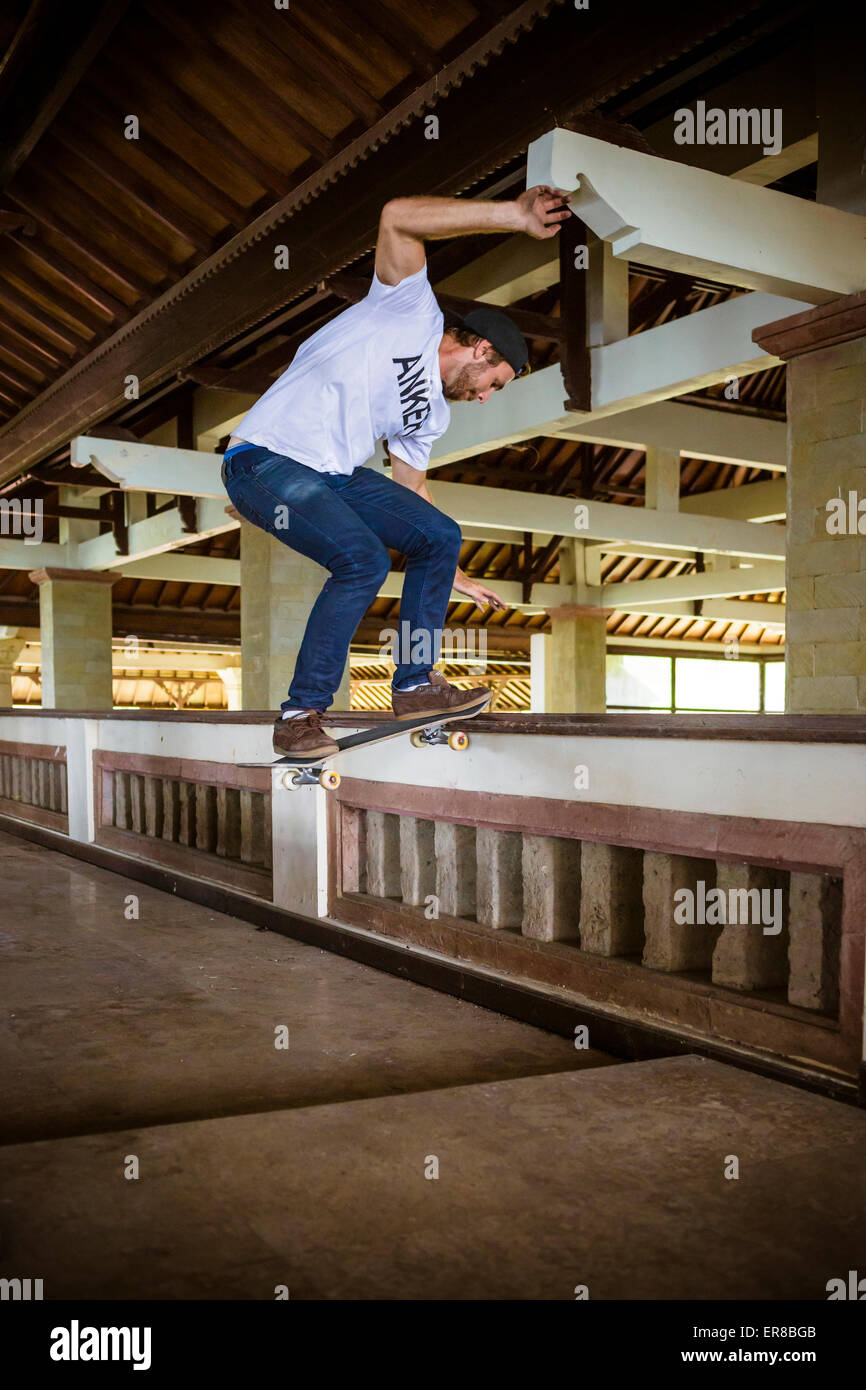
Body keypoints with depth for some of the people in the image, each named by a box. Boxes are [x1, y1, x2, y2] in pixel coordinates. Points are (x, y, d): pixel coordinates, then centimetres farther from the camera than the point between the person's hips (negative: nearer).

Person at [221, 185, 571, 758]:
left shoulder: (430, 413, 16)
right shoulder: (416, 313, -3)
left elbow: (412, 489, 25)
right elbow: (397, 218, -17)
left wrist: (456, 577, 29)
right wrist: (514, 216, -18)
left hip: (335, 474, 9)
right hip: (266, 460, -9)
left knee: (440, 536, 4)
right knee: (363, 560, -26)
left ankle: (415, 684, 11)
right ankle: (300, 715, -14)